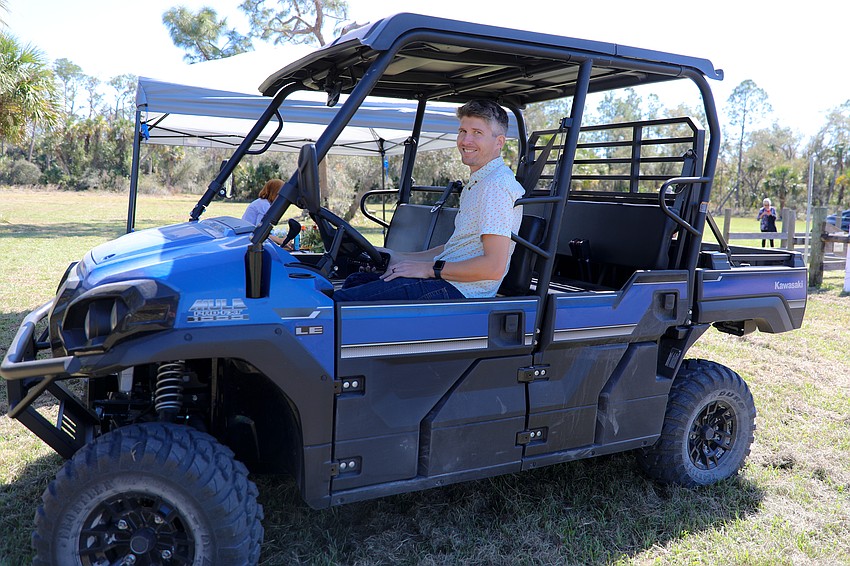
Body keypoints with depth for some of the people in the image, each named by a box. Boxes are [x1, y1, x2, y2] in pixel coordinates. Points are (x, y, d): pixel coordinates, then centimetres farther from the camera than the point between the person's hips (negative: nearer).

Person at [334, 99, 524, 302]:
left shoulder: (497, 185, -15)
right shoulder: (476, 183, 20)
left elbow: (494, 267, -23)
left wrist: (430, 269, -17)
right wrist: (400, 257, 18)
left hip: (458, 292, -11)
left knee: (343, 300, -15)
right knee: (355, 280, 16)